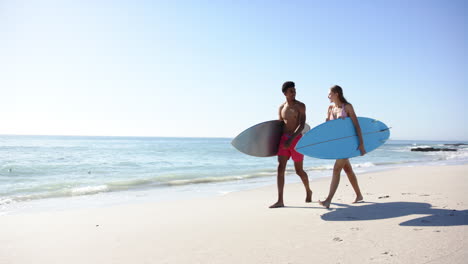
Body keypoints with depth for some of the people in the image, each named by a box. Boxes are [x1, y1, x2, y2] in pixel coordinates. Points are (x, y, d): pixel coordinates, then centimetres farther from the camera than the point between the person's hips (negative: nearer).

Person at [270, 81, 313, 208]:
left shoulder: (300, 106, -3)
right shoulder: (281, 107, 10)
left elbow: (302, 125, -13)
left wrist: (291, 139, -24)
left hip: (296, 139, -3)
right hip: (283, 139, 4)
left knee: (299, 170, 7)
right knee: (280, 168, -9)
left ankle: (308, 191, 36)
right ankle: (280, 200, -8)